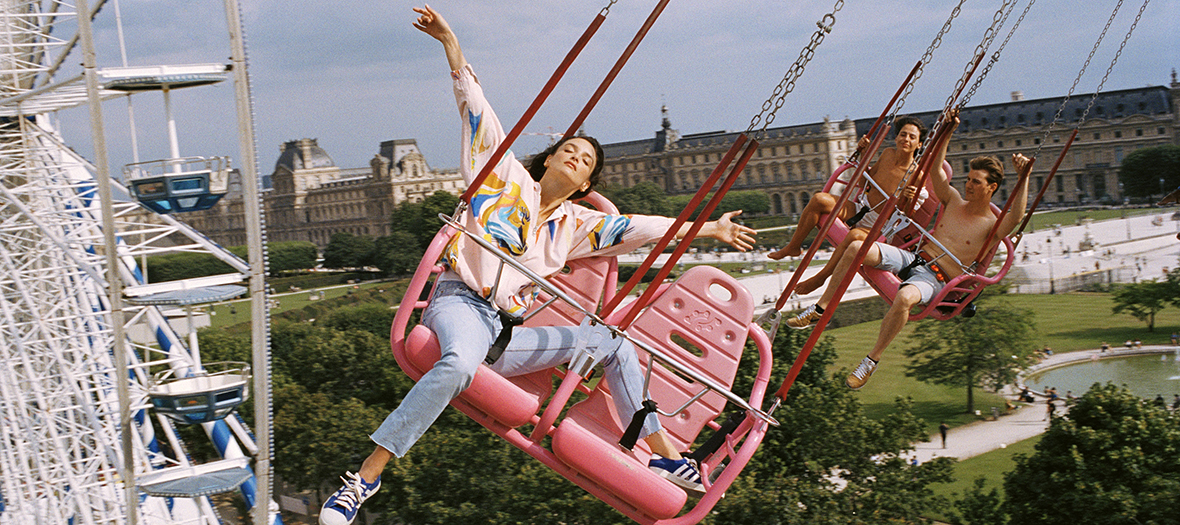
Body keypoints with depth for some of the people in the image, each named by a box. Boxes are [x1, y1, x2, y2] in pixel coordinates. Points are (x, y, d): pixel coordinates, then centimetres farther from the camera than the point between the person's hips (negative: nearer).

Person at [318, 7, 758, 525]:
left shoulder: (575, 224, 20)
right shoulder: (507, 177, 10)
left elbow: (640, 227, 22)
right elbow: (476, 107, 5)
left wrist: (711, 228, 23)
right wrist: (449, 41, 0)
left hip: (507, 334, 6)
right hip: (459, 304, -5)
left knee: (613, 343, -1)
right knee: (459, 365, -40)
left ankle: (663, 453, 6)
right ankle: (364, 477, -39)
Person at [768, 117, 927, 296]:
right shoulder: (888, 154, 2)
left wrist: (908, 201, -34)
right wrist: (863, 153, 6)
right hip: (860, 210, 6)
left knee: (855, 235, -40)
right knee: (819, 199, -17)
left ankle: (819, 278, -23)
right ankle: (793, 247, -3)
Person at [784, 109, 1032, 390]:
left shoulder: (993, 226, -2)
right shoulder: (954, 201, 15)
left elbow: (1017, 217, -24)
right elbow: (935, 167, 19)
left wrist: (1023, 178, -34)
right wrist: (948, 131, 12)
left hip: (933, 279, -6)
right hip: (913, 259, 6)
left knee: (904, 298, -42)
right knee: (856, 248, -21)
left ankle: (872, 360, -24)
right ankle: (820, 310, -12)